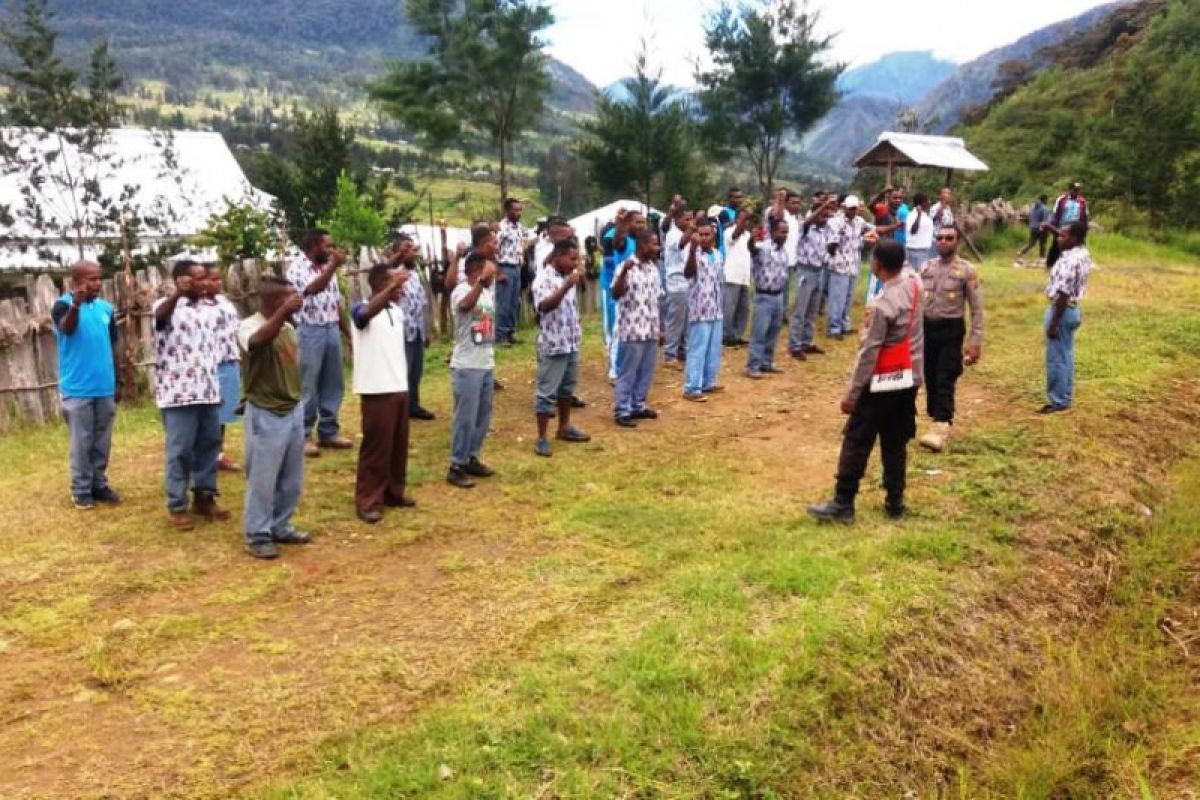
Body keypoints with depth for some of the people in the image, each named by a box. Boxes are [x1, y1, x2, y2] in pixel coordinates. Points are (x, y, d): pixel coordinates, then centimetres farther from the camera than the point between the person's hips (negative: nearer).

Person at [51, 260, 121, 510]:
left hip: (104, 388, 5)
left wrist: (116, 382, 15)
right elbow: (67, 329, -31)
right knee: (81, 442, 2)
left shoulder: (106, 308, 5)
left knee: (102, 441, 13)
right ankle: (81, 490, 13)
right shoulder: (63, 305, -8)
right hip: (77, 389, -4)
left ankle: (99, 484, 24)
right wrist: (75, 304, -51)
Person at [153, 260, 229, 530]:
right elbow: (160, 315, -33)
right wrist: (178, 292, -53)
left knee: (210, 444, 11)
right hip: (178, 392, -6)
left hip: (207, 391, 6)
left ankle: (204, 497, 24)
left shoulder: (208, 310, 13)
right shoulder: (168, 306, -7)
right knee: (180, 450, -1)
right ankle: (177, 506, 10)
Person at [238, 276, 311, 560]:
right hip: (266, 414, -8)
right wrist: (284, 311, -53)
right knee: (262, 479, 2)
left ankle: (281, 527, 29)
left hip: (294, 410, 8)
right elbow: (259, 340, -41)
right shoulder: (249, 326, -16)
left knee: (292, 478, 15)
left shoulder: (289, 328, 8)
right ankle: (257, 535, 14)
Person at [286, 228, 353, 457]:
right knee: (308, 386, -2)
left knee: (333, 384, 10)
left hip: (331, 329, 7)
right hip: (309, 331, -7)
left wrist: (347, 331, 19)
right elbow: (313, 288, -28)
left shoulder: (328, 267, 15)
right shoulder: (297, 267, -8)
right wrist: (334, 266, -33)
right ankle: (303, 436, 6)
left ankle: (329, 432, 20)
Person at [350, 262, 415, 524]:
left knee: (399, 444, 14)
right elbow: (368, 312, -38)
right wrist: (392, 287, -49)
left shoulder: (398, 311, 12)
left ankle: (393, 493, 28)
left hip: (400, 388, 8)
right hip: (376, 390, -7)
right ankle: (368, 501, 8)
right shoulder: (362, 308, -12)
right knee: (376, 446, -2)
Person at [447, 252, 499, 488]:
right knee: (465, 418, -4)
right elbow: (466, 304, -39)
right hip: (466, 367, -8)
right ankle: (456, 467, 4)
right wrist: (482, 280, -46)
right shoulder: (461, 291, -14)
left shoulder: (489, 293, 12)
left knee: (483, 416, 14)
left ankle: (472, 458, 27)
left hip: (486, 366, 9)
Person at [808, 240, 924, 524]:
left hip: (883, 383, -8)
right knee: (896, 444, 15)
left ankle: (842, 505, 5)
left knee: (856, 443, 1)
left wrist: (852, 394, -15)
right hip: (910, 378, 8)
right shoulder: (914, 285, -1)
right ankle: (895, 503, 20)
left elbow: (869, 353, -20)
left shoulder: (884, 304, -22)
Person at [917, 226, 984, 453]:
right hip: (927, 327, 5)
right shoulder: (926, 268, 6)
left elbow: (976, 308, -6)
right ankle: (943, 421, 25)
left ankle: (940, 429, -11)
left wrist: (976, 341, -10)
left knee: (945, 380, -9)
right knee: (930, 379, 10)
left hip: (951, 330, -5)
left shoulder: (967, 270, -6)